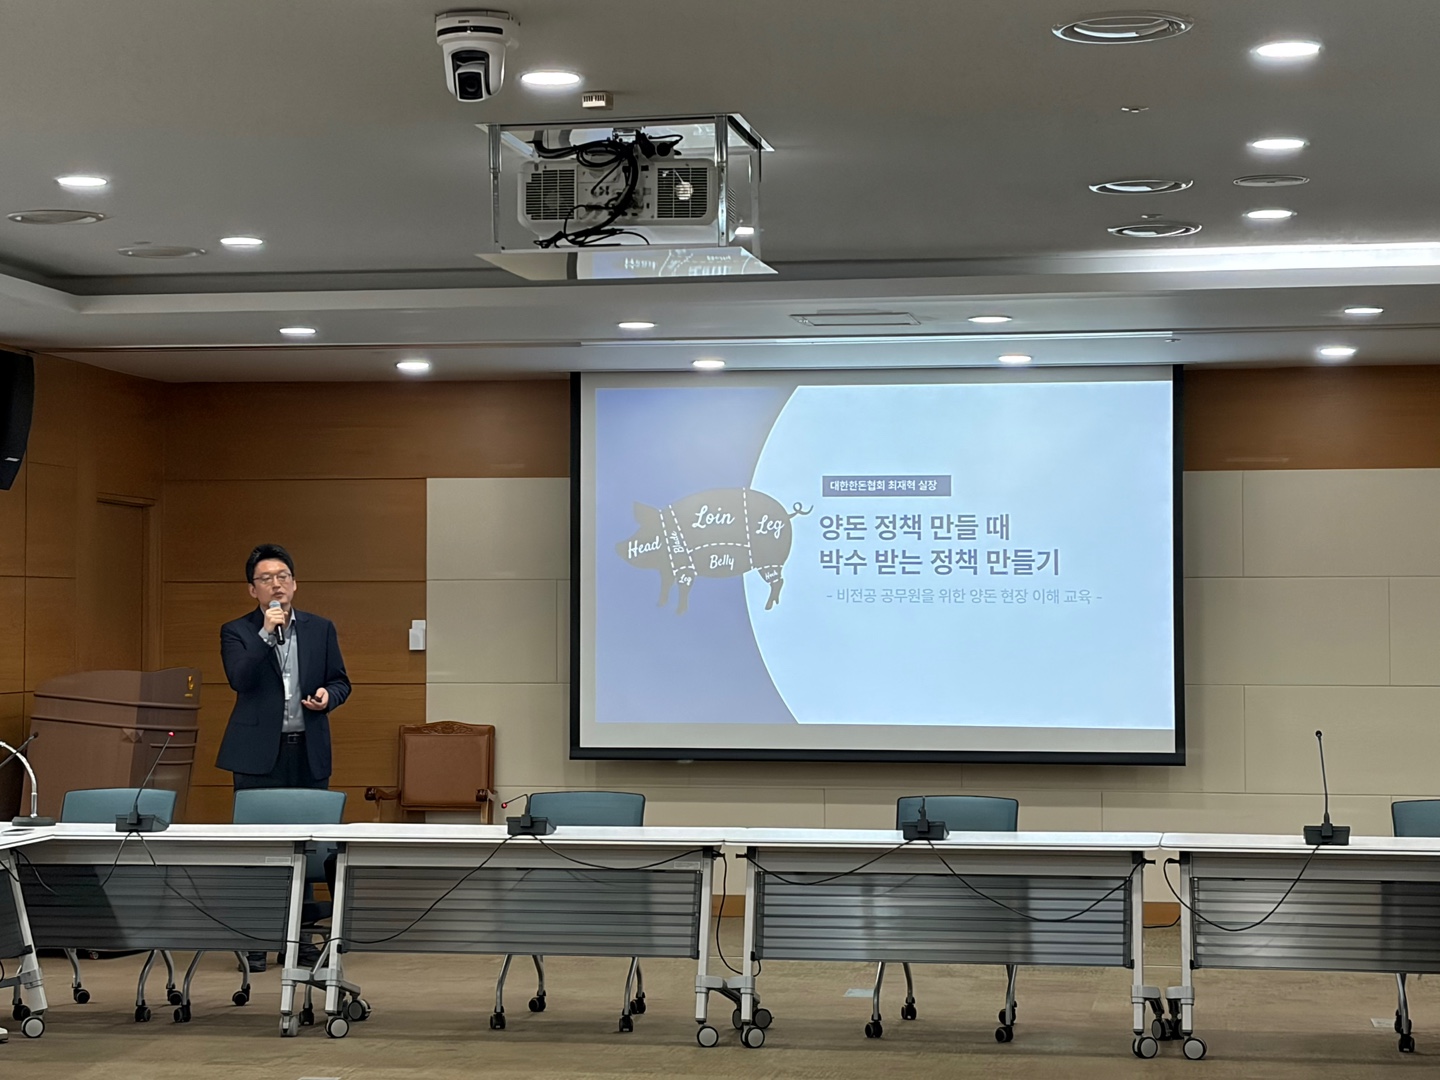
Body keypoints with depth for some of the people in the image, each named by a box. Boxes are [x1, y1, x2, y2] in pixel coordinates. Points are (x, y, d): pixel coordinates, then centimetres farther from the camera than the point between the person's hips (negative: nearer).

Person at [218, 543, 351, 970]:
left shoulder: (321, 629, 10)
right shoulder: (237, 632, 1)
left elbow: (341, 682, 14)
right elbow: (240, 680, -15)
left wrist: (328, 694, -9)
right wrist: (266, 633, -19)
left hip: (309, 753, 3)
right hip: (259, 754, -3)